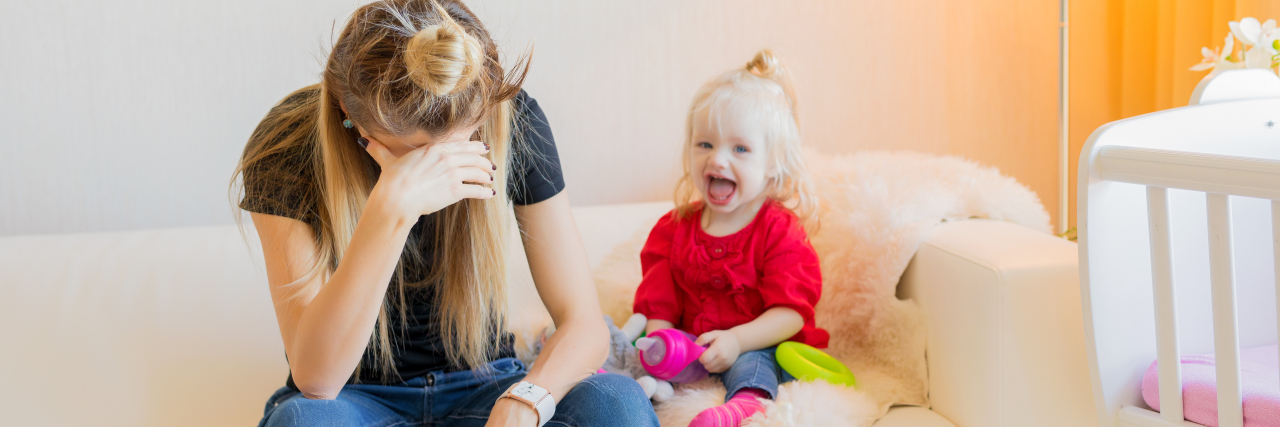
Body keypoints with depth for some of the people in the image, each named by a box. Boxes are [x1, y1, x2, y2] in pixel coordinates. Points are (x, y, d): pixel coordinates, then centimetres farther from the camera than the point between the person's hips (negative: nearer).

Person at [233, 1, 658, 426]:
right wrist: (391, 210, -39)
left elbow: (585, 325, -12)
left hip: (481, 388, 2)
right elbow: (316, 379, -28)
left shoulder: (513, 124, -14)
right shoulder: (287, 146, -19)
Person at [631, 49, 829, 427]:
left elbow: (790, 312, -14)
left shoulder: (779, 230, -5)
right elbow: (659, 304, 5)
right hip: (690, 346, 6)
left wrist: (736, 340, -28)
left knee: (749, 364, -36)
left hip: (759, 348, -5)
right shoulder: (676, 227, 9)